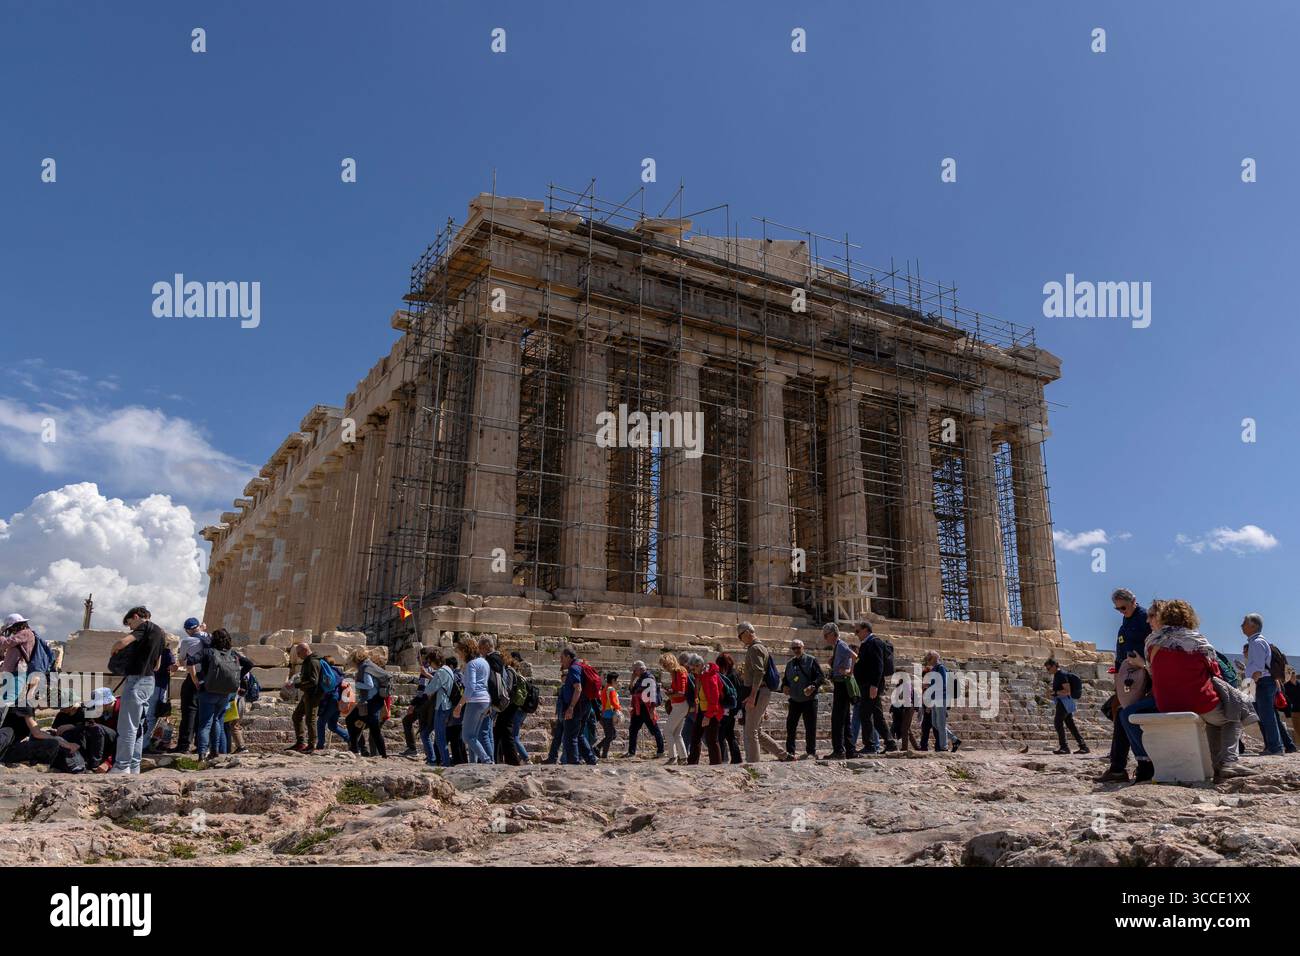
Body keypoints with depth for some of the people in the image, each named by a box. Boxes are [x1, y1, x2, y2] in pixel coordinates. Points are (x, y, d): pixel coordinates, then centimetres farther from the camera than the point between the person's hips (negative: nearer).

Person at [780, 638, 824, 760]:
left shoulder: (811, 660, -2)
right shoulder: (789, 663, 13)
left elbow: (821, 677, -7)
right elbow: (785, 679, 19)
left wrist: (813, 686, -24)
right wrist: (784, 687, -3)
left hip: (809, 700, -4)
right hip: (794, 701, 4)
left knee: (810, 727, 1)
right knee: (790, 727, -1)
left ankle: (811, 752, 13)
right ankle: (790, 752, 4)